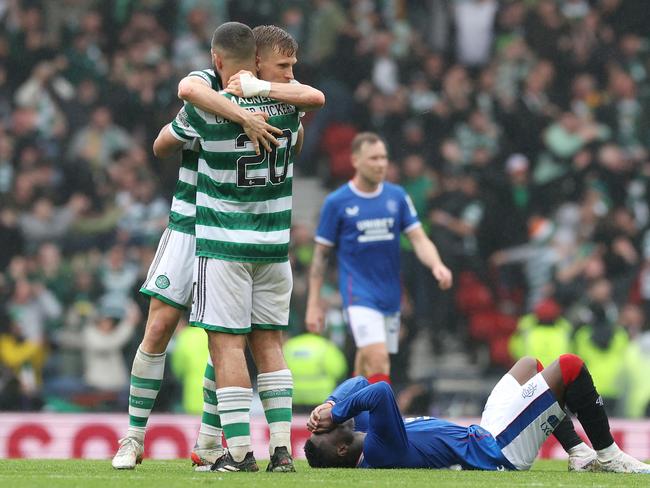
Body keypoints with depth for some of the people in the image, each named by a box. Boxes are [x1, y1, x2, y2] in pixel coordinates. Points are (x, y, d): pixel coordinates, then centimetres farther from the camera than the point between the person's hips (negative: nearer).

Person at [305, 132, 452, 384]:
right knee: (378, 359, -20)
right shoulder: (336, 202, -4)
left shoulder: (397, 196, 5)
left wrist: (437, 265, -20)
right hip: (359, 294, -4)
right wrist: (313, 304, -1)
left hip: (390, 296, 4)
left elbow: (419, 239, 1)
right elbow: (321, 254, 1)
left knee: (368, 365, 10)